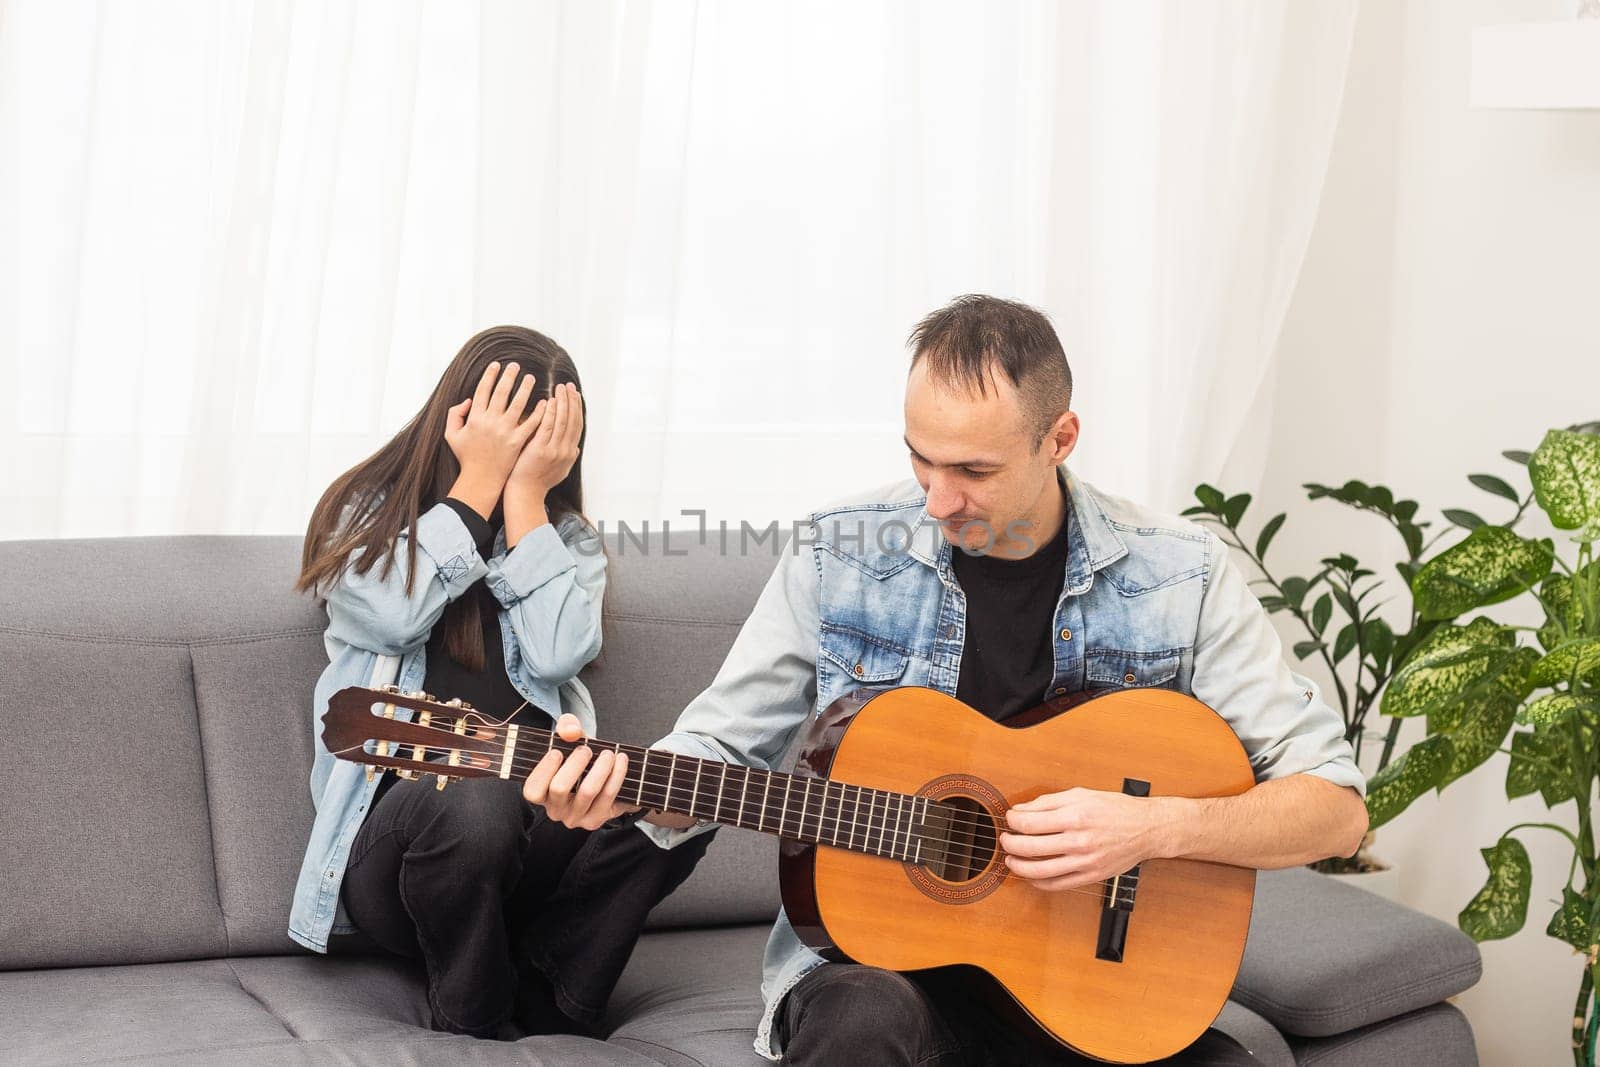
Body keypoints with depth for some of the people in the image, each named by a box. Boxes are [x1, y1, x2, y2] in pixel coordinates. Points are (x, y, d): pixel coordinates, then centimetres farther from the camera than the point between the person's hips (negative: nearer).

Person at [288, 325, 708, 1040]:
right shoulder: (364, 514, 10)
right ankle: (476, 1032, -13)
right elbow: (391, 617, -12)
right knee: (476, 806, -39)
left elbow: (555, 657, -6)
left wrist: (525, 495, -4)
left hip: (540, 820, 2)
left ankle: (542, 1014, -15)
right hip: (400, 811, -2)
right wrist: (479, 483, -6)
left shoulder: (568, 541, 15)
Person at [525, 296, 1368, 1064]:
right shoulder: (841, 556, -2)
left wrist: (1155, 828, -18)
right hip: (870, 948, -1)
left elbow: (1336, 809, -2)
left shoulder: (1180, 578, -3)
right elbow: (720, 745, 6)